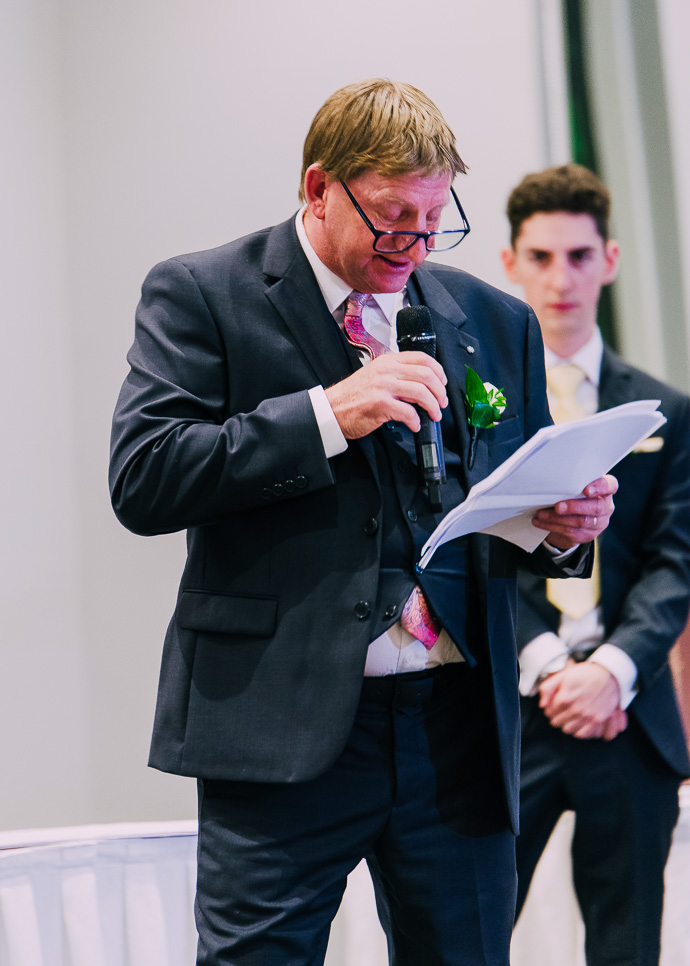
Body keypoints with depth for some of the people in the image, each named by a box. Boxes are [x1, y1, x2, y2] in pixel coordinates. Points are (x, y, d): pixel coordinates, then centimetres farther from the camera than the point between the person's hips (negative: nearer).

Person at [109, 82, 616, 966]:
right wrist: (328, 414, -16)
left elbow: (525, 512, 22)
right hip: (283, 727, -4)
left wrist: (564, 527, -3)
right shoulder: (200, 295, 2)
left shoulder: (495, 321, 15)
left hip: (462, 728, 4)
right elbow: (141, 479, -10)